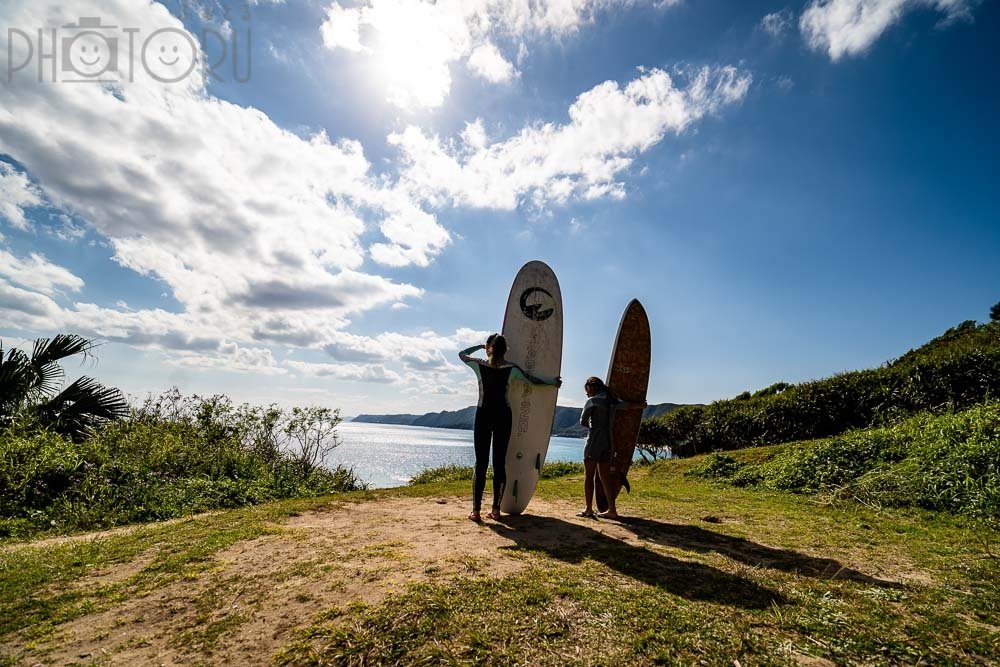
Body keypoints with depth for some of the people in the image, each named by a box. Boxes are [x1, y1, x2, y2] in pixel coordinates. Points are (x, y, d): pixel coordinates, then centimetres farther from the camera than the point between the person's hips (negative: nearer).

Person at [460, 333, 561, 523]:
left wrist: (479, 346, 27)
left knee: (481, 463, 2)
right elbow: (533, 379, 9)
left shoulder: (479, 364, -2)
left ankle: (476, 511, 1)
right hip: (503, 416, 1)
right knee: (499, 463, 7)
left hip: (483, 415, 0)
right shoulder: (511, 368, -1)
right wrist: (554, 382, 24)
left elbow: (462, 354, 16)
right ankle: (496, 509, 10)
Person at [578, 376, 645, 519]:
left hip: (594, 440, -7)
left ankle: (588, 509, 2)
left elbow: (582, 422, -6)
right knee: (605, 477, 11)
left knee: (588, 476, 1)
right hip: (608, 442, 7)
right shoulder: (613, 400, 10)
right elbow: (628, 406, 23)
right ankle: (612, 510, 11)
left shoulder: (592, 401, -8)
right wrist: (640, 405, 42)